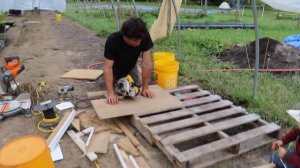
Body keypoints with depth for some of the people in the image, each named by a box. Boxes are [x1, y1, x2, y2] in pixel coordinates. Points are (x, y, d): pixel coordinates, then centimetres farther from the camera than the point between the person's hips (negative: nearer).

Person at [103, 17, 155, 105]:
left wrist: (145, 88, -28)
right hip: (115, 69, -2)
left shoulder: (145, 36, -33)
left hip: (131, 67, 2)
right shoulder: (113, 40, -38)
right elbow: (108, 68, -37)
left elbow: (147, 64, -29)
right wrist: (111, 93, -44)